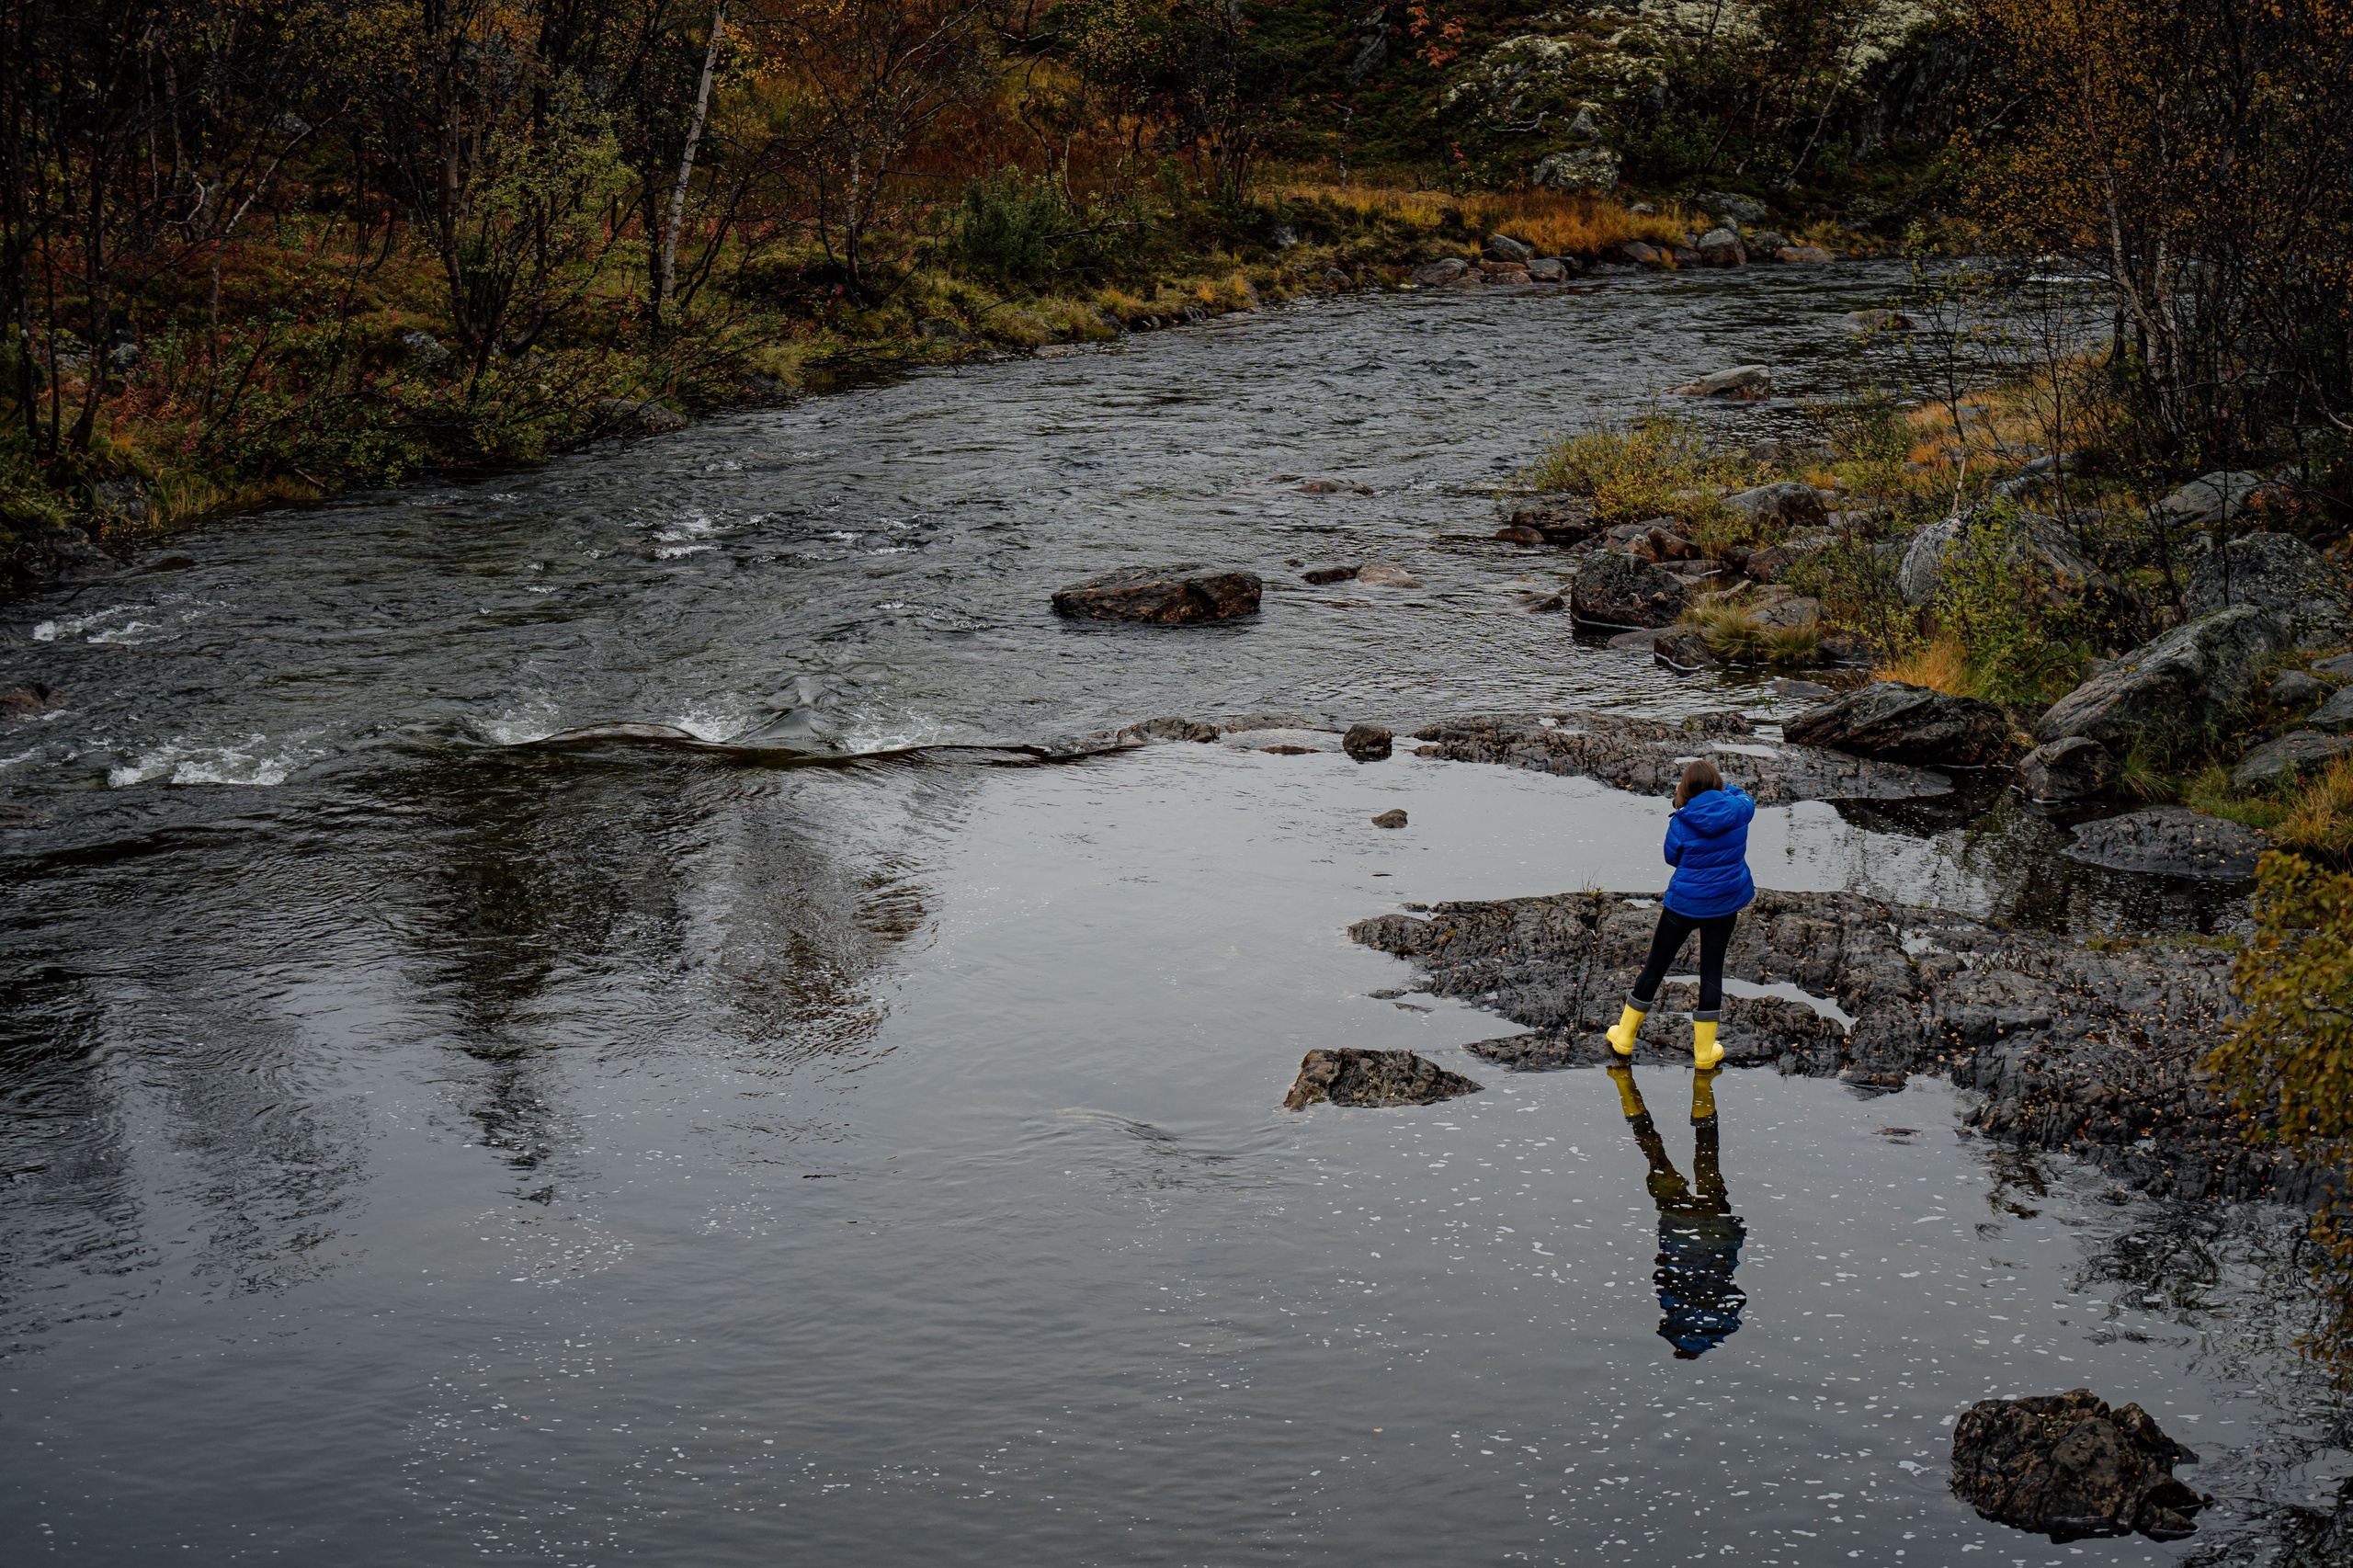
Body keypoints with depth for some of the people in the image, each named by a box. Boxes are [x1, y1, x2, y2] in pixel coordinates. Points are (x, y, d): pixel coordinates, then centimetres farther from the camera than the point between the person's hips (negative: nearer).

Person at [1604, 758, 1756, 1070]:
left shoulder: (1681, 822, -17)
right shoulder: (1737, 811, -10)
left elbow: (1672, 857, 1)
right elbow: (1745, 799, 15)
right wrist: (1719, 786, 24)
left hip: (1684, 902, -2)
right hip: (1725, 903, 2)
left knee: (1656, 965, 12)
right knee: (1712, 971, 11)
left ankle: (1625, 1036, 25)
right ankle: (1704, 1051, 18)